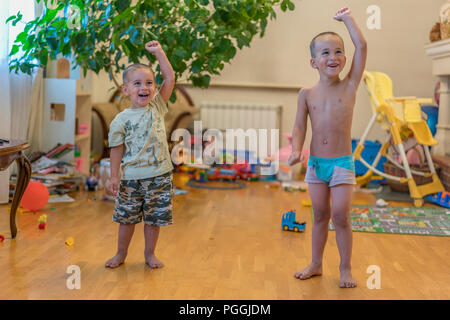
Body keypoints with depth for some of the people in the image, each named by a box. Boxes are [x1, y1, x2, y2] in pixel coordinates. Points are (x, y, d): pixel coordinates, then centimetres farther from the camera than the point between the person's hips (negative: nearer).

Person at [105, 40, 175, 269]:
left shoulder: (157, 107, 2)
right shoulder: (121, 120, -5)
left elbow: (170, 79, -3)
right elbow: (117, 149, -2)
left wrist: (159, 52, -5)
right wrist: (114, 176, -5)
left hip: (159, 175, 2)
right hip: (132, 177, -2)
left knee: (154, 218, 10)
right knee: (127, 218, 12)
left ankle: (150, 254, 28)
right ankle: (121, 254, 31)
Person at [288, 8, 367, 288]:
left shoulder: (350, 86, -3)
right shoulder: (307, 94, 1)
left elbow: (362, 47, -9)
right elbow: (300, 127, 3)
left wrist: (347, 18, -1)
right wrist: (297, 151, -13)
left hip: (342, 163, -2)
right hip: (316, 163, 2)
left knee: (341, 217, -4)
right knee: (320, 217, 13)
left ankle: (346, 268, 12)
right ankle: (316, 264, 26)